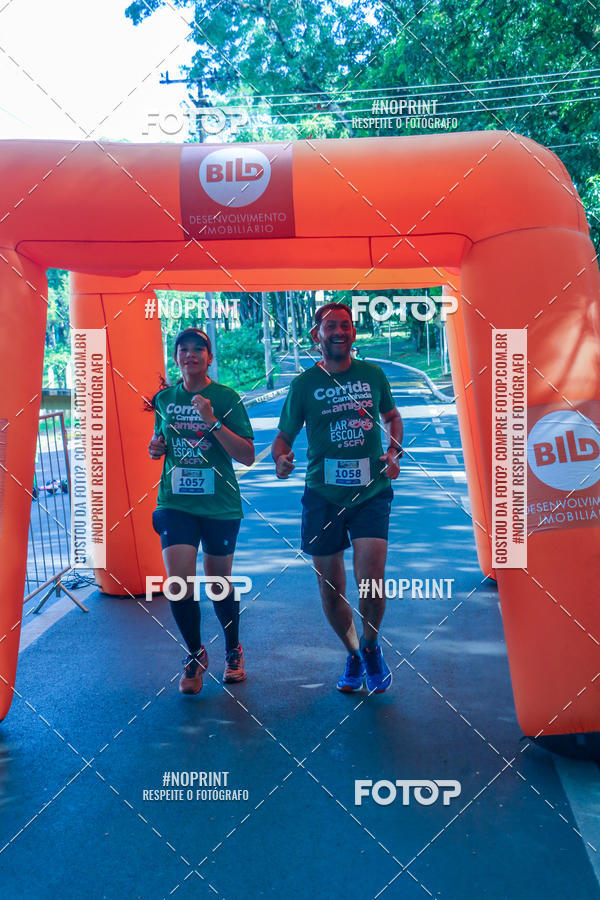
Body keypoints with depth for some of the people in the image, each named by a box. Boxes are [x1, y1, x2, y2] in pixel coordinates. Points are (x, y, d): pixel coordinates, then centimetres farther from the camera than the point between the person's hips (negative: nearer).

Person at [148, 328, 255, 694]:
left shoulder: (226, 398, -4)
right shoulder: (165, 398, 7)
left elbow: (248, 456, -10)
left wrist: (213, 422, -20)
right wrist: (157, 447, 0)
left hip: (220, 505, -2)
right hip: (175, 503, 2)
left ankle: (234, 651, 36)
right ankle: (195, 654, 15)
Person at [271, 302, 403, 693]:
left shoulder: (373, 375, 7)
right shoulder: (305, 383, 3)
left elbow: (393, 416, 22)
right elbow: (284, 434, 7)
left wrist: (394, 452, 4)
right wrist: (281, 458, -15)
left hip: (371, 491, 0)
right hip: (323, 495, 1)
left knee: (371, 582, -15)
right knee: (331, 589, 6)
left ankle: (371, 646, 17)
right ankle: (353, 653, 33)